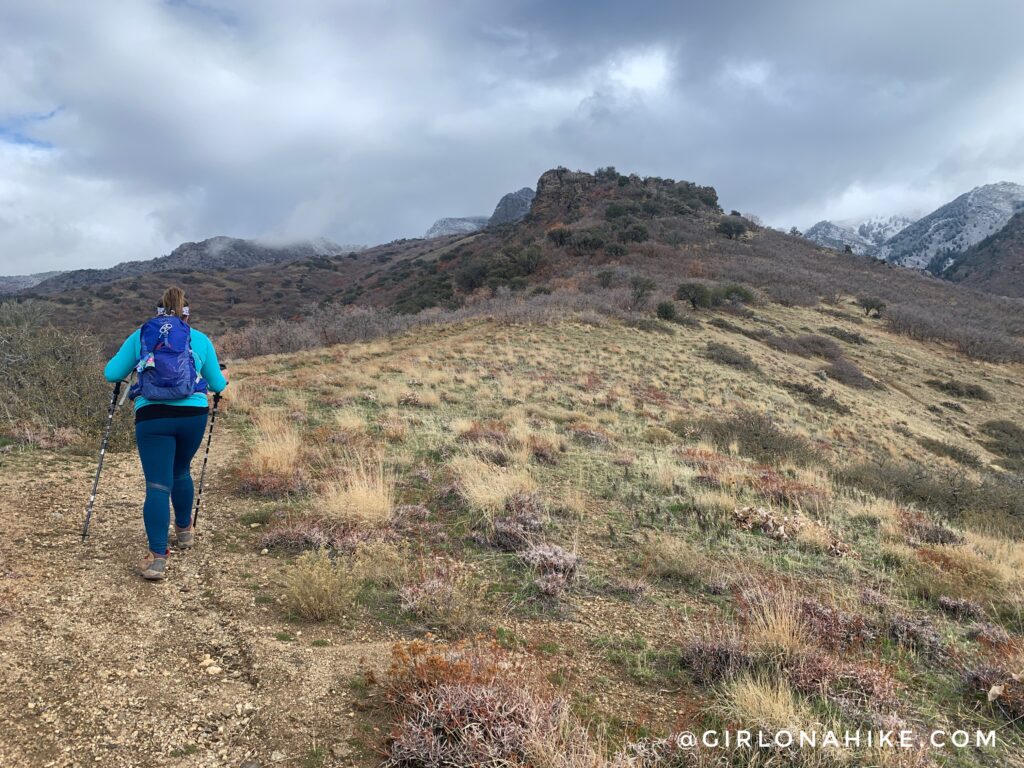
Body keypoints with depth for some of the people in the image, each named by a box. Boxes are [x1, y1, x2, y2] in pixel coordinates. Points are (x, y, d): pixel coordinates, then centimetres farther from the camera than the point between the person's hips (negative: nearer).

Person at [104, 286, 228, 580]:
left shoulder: (140, 335, 12)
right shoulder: (200, 339, 12)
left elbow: (111, 374, 13)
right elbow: (217, 385, 16)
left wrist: (132, 367, 34)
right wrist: (223, 378, 38)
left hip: (151, 416, -1)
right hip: (192, 414, 1)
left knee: (158, 485, -3)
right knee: (181, 472, 24)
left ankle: (157, 556, -12)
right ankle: (184, 531, 41)